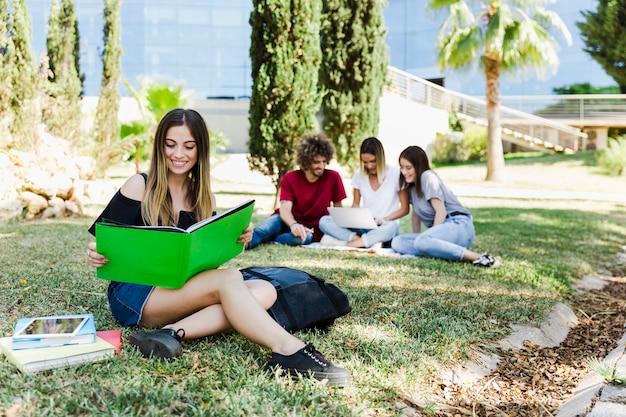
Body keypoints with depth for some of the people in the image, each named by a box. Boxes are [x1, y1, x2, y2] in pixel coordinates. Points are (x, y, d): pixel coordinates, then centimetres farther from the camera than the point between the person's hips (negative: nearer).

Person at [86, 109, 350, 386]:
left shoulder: (203, 197, 11)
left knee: (264, 291, -19)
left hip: (183, 293, 5)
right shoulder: (140, 186, -2)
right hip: (132, 293, -5)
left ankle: (172, 332, -35)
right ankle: (289, 351, -44)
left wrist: (235, 240, -12)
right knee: (229, 279, -29)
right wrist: (96, 255, -29)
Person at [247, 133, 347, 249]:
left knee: (306, 237, -37)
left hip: (310, 229, 0)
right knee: (275, 221, -35)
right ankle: (248, 241, -56)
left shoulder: (333, 177, -7)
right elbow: (285, 208, -19)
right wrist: (293, 225, -42)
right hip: (289, 221, 1)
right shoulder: (289, 178, -6)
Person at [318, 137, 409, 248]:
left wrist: (385, 219, -19)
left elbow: (405, 209, -2)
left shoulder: (395, 174, -6)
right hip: (363, 225, 4)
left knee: (390, 227, -42)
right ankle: (366, 241, -32)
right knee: (324, 221, -19)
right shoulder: (359, 174, 5)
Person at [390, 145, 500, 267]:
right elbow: (416, 215, 23)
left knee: (423, 241, -38)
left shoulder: (427, 176, -4)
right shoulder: (412, 184, 21)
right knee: (398, 242, -13)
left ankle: (477, 257, -34)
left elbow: (441, 211, -10)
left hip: (459, 226, -8)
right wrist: (416, 238, 12)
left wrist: (430, 237, -12)